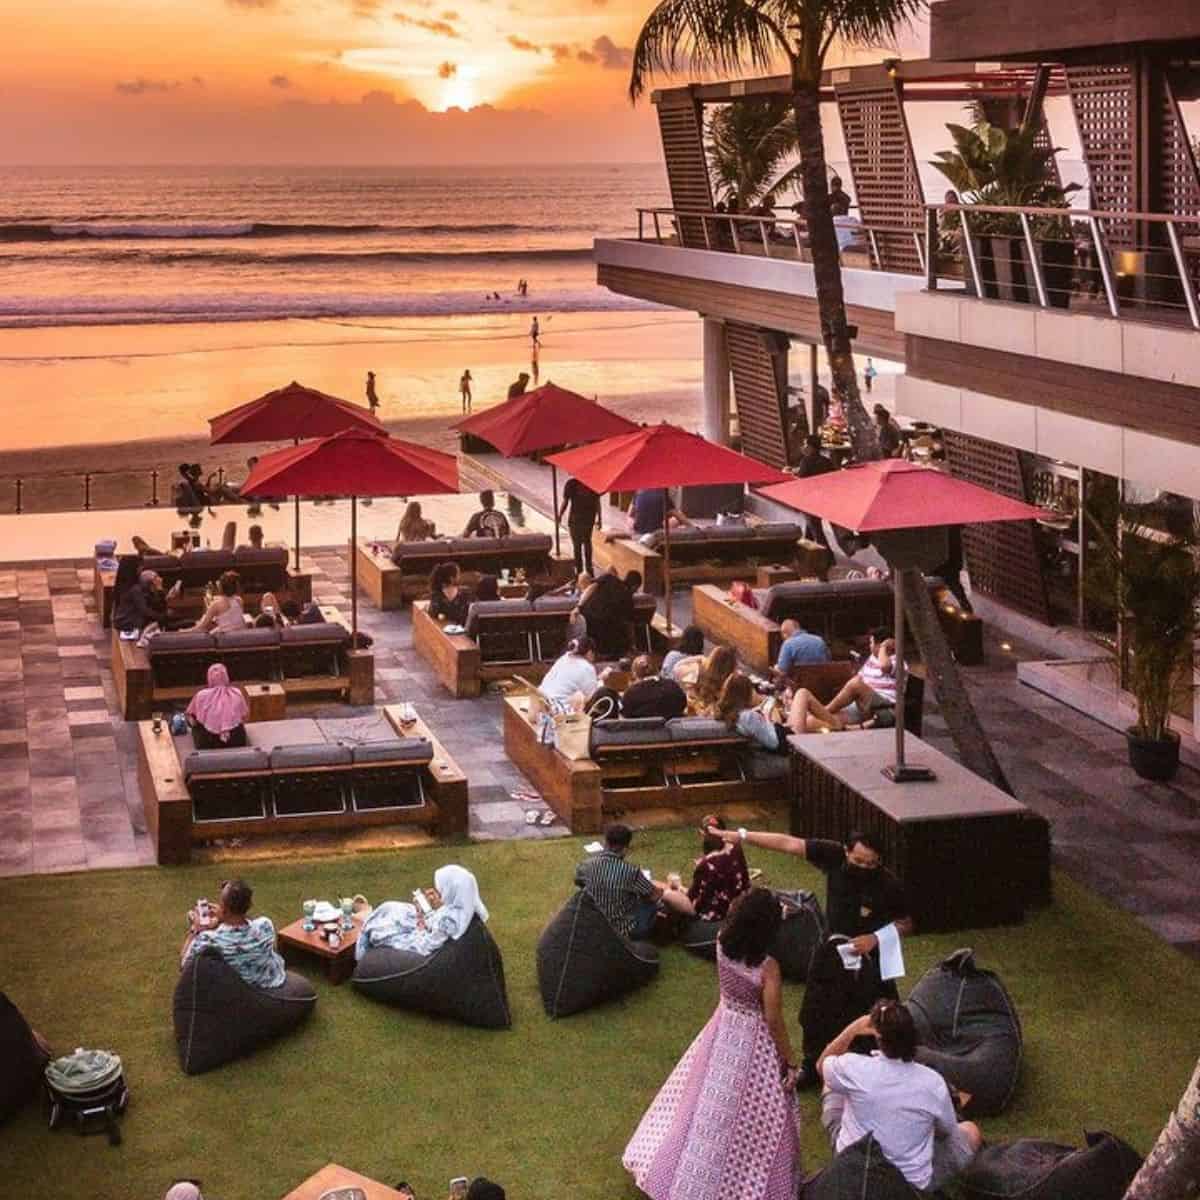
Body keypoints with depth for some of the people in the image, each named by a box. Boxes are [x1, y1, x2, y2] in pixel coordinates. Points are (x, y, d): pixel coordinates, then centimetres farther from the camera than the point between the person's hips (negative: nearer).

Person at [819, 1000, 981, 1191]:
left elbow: (822, 1065, 4)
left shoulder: (853, 1068, -22)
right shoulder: (932, 1082, -21)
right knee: (970, 1130, 24)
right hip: (913, 1184, -1)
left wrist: (853, 1029, -5)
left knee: (832, 1086, 23)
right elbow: (947, 1130, 0)